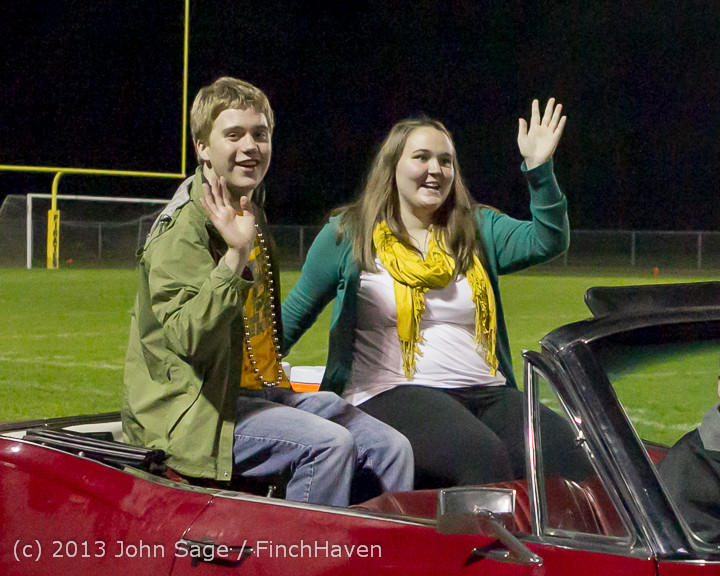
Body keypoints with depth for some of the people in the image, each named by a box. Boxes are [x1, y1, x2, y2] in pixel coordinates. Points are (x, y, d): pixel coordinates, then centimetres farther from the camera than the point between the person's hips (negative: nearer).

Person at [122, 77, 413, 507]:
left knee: (391, 449, -5)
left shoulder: (252, 215, 16)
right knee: (327, 445, -29)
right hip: (193, 413, -9)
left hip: (264, 392, 9)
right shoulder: (182, 230, -13)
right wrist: (235, 256, -32)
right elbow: (189, 338, -27)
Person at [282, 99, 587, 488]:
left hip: (487, 395, 4)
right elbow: (296, 312, 18)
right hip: (390, 394, -4)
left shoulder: (479, 229, 19)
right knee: (482, 454, -34)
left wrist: (539, 169, -6)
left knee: (561, 447, -26)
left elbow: (548, 242, 5)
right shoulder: (347, 234, 11)